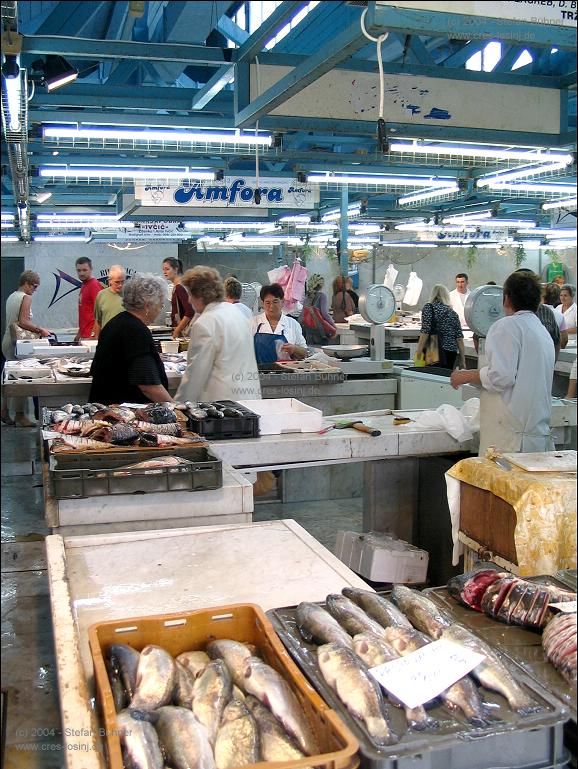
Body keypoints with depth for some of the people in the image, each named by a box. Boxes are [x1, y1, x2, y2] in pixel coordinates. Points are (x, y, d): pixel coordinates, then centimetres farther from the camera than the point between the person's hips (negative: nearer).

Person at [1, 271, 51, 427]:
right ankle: (20, 415, 2)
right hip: (17, 343, -9)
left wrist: (36, 330, 12)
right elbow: (23, 322, -21)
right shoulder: (26, 297, -11)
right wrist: (40, 330, -12)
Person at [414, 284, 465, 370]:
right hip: (452, 352, 5)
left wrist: (418, 352, -10)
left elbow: (425, 331, -10)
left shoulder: (429, 307, 1)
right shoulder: (453, 313, 15)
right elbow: (459, 337, 10)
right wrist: (462, 359, 12)